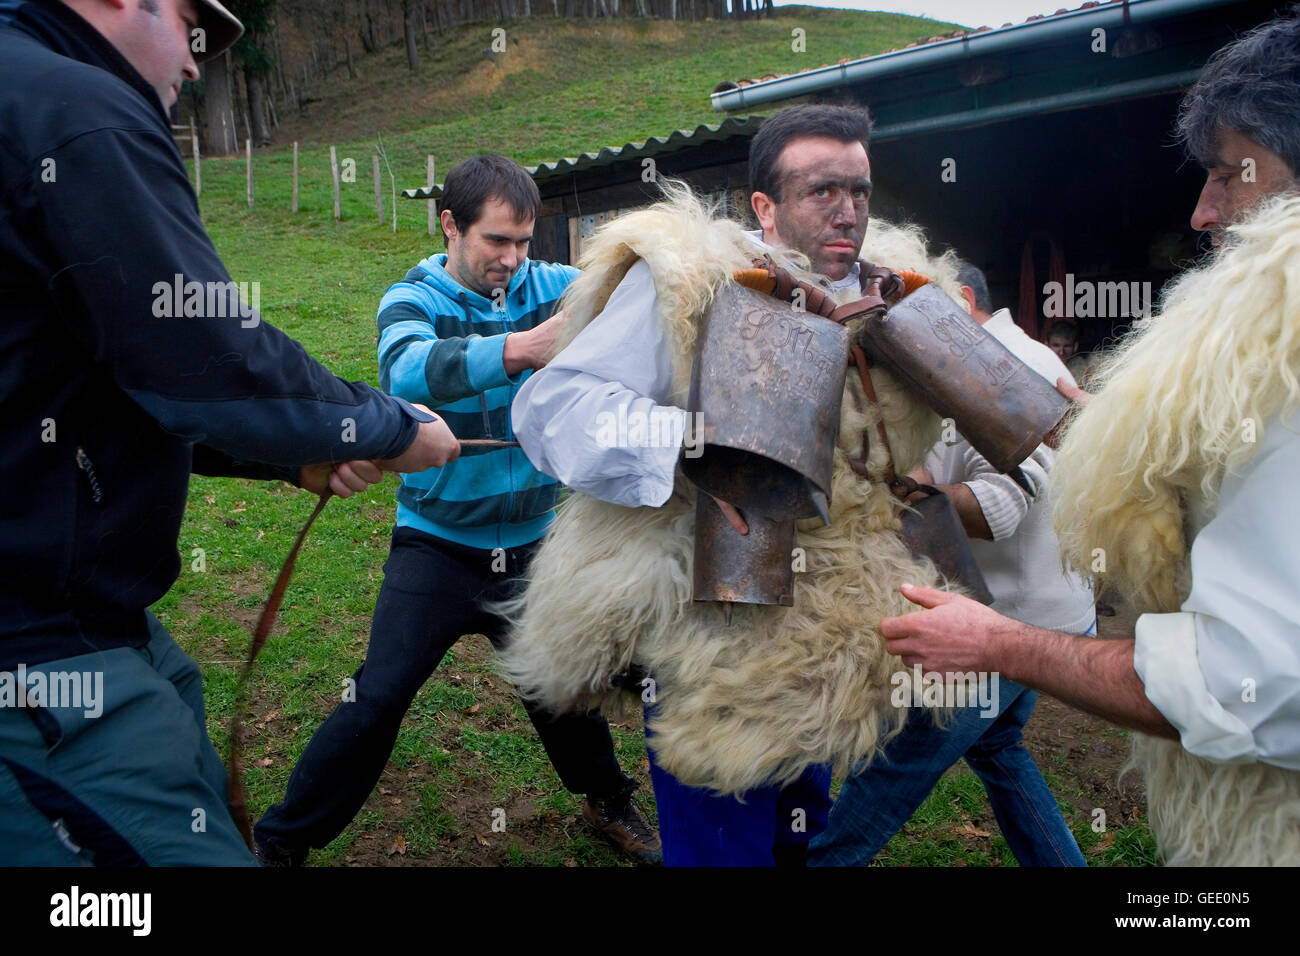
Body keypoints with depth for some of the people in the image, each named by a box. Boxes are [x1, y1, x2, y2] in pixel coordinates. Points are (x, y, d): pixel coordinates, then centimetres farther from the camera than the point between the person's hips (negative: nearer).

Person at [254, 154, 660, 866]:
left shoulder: (550, 286, -3)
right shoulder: (412, 301, -11)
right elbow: (408, 371, -33)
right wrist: (519, 348, -49)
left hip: (533, 544, 3)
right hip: (438, 547, -2)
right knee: (378, 699, -5)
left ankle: (609, 802, 41)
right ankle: (281, 841, 17)